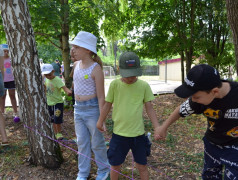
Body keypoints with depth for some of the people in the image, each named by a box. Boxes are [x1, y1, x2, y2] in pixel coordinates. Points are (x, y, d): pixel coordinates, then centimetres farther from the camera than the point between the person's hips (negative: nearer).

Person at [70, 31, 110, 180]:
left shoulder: (96, 68, -16)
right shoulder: (76, 64, 4)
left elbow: (101, 96, -15)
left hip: (92, 109, -6)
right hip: (78, 109, 6)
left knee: (97, 143, 10)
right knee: (82, 142, 16)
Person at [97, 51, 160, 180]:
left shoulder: (144, 86, -7)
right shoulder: (114, 84, -7)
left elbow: (149, 108, -1)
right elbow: (108, 104, 4)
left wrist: (157, 127, -7)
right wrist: (100, 122, 13)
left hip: (138, 133, 0)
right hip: (119, 133, 0)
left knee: (142, 166, 15)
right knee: (115, 165, 16)